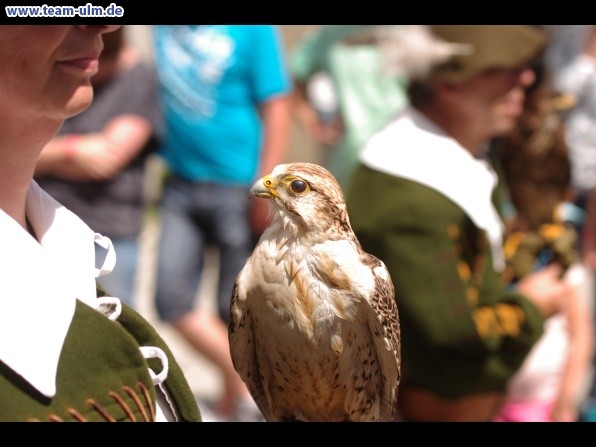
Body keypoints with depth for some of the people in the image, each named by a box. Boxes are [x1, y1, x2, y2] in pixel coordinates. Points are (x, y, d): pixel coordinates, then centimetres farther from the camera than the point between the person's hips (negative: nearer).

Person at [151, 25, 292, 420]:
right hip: (180, 184, 5)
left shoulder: (253, 30, -9)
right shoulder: (164, 28, 5)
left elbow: (276, 109, -9)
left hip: (237, 189, -4)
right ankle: (243, 377, 10)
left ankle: (236, 400, 26)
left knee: (235, 309, 5)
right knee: (172, 297, -6)